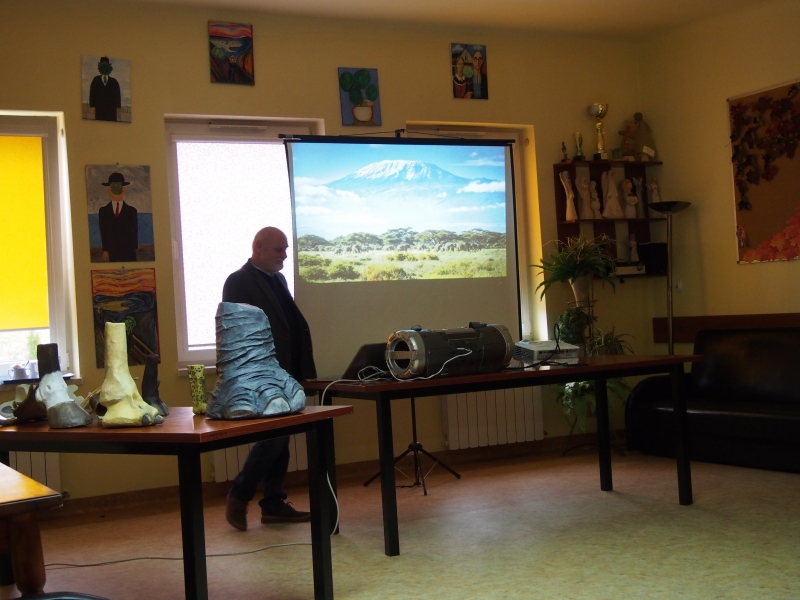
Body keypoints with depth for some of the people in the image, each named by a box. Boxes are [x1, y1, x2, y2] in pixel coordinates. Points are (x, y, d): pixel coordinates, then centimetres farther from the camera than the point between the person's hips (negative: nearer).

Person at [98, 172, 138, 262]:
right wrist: (105, 250, -3)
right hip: (111, 253, 1)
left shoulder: (132, 211, 8)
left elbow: (135, 232, 5)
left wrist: (133, 249, -6)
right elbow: (103, 232, 7)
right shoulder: (103, 211, 11)